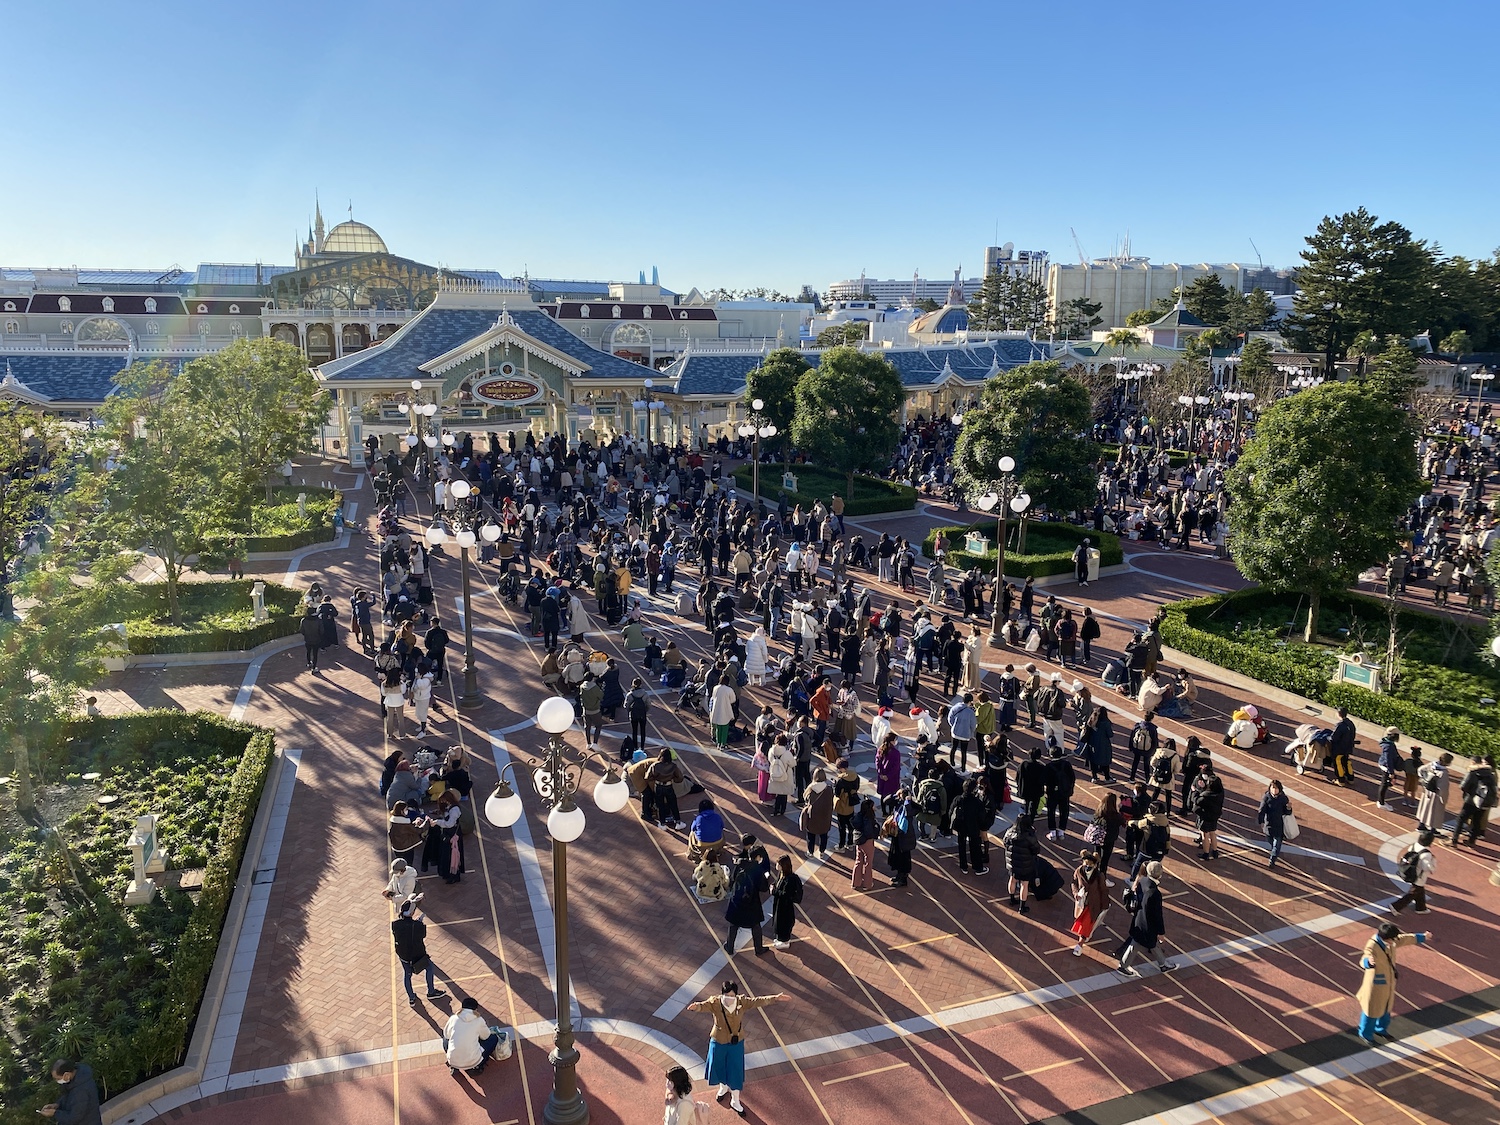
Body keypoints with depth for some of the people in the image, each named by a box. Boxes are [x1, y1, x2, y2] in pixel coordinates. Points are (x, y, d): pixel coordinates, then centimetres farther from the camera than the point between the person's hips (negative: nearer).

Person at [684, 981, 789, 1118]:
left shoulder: (742, 1002, -20)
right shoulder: (715, 1002, -26)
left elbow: (758, 1001, -24)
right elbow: (704, 1005, -45)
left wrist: (775, 998, -37)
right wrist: (696, 1006, -69)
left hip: (736, 1044, 0)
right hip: (718, 1043, 0)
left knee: (735, 1072, 10)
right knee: (719, 1068, 21)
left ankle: (735, 1102, 33)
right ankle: (723, 1087, 55)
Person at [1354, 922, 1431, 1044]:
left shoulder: (1390, 941, -10)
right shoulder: (1372, 946, -35)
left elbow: (1404, 939, 10)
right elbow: (1364, 961, -51)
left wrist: (1422, 938, 22)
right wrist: (1368, 962, -75)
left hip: (1389, 981, 8)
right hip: (1376, 983, -8)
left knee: (1386, 1007, 26)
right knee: (1372, 1009, 11)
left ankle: (1381, 1029, 51)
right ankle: (1365, 1034, 33)